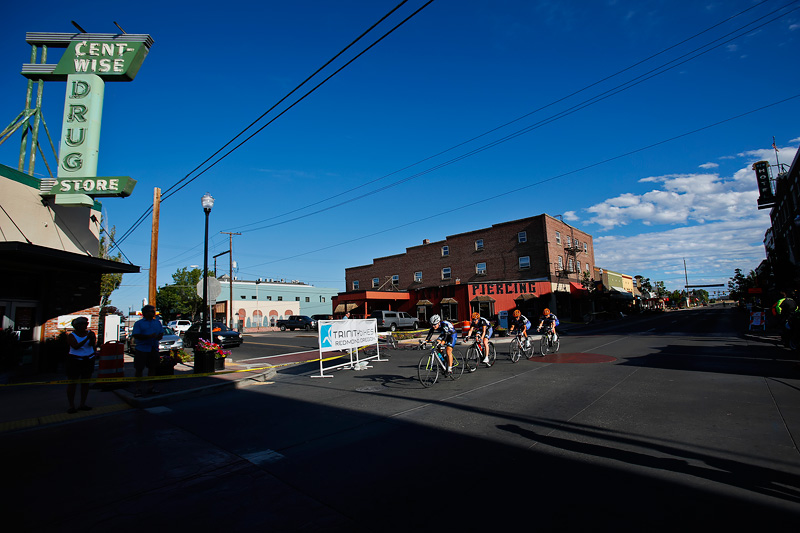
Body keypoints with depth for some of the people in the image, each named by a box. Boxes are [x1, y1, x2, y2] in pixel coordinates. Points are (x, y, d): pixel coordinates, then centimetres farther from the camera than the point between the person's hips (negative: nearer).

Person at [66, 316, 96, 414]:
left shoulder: (91, 333, 3)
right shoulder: (71, 336, -4)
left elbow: (94, 345, -7)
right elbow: (76, 346, -19)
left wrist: (92, 339, -26)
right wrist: (87, 338, -28)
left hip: (88, 360, 3)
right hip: (74, 361, -3)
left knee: (86, 383, 6)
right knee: (72, 383, -1)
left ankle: (82, 404, 13)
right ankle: (71, 406, 7)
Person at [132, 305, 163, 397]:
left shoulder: (157, 322, 15)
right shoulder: (139, 323, 1)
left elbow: (161, 333, 16)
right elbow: (136, 335, -9)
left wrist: (159, 336, -7)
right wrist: (148, 336, -20)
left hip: (154, 349, 4)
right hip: (142, 349, -4)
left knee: (152, 368, 8)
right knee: (139, 369, -1)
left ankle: (150, 387, 17)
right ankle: (139, 388, 7)